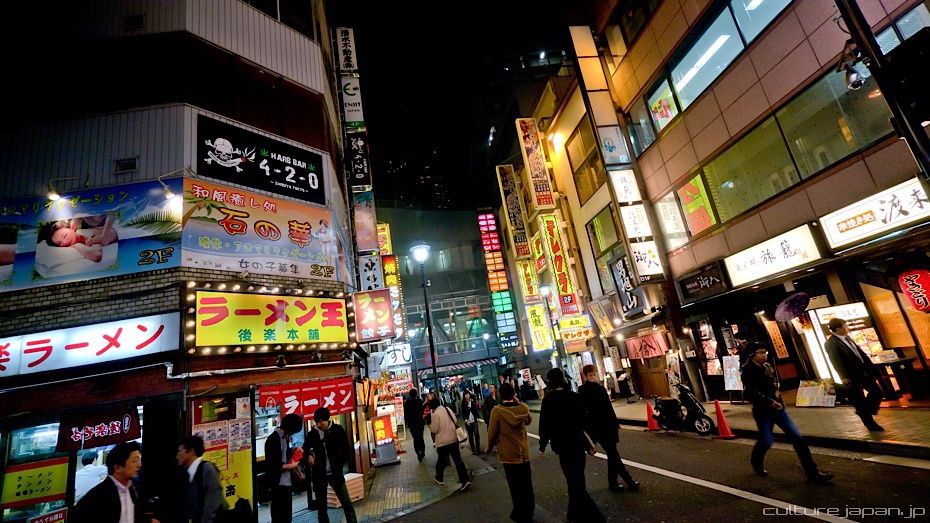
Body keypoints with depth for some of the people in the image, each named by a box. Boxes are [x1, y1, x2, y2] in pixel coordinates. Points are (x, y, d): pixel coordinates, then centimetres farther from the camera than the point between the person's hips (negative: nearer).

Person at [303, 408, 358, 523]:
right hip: (319, 474, 2)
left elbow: (346, 451, 0)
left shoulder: (338, 430, -5)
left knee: (347, 503, -2)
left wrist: (338, 466, -6)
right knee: (321, 506, 10)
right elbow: (305, 449, 11)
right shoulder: (312, 433, -2)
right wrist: (308, 455, -10)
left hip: (335, 473, -2)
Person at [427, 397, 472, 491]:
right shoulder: (448, 409, 2)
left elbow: (434, 430, -15)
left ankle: (439, 478, 35)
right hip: (454, 439, 5)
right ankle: (465, 480, 0)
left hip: (442, 442, -5)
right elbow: (455, 421, 12)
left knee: (441, 460, 16)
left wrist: (429, 425, 4)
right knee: (458, 460, 6)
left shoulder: (435, 414, -19)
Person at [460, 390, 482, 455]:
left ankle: (478, 449, 9)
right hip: (468, 422, -1)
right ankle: (473, 450, 12)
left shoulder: (473, 402, 2)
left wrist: (478, 418, -5)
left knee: (477, 434, -3)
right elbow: (463, 413, -1)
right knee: (470, 436, 5)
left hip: (474, 421, 1)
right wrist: (466, 420, -13)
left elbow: (476, 410, 4)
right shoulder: (463, 403, 0)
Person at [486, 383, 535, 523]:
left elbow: (492, 433, -12)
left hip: (508, 454, -3)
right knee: (527, 485, 20)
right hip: (524, 453, 4)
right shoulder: (523, 407, -10)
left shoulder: (497, 411, -20)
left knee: (515, 487, 12)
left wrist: (489, 448, 7)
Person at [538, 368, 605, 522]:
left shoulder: (548, 399, -14)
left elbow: (545, 424, -12)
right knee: (577, 479, 21)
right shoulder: (575, 396, -1)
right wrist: (588, 442, 16)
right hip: (578, 442, 6)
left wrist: (542, 446, 0)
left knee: (574, 481, 2)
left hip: (563, 444, -6)